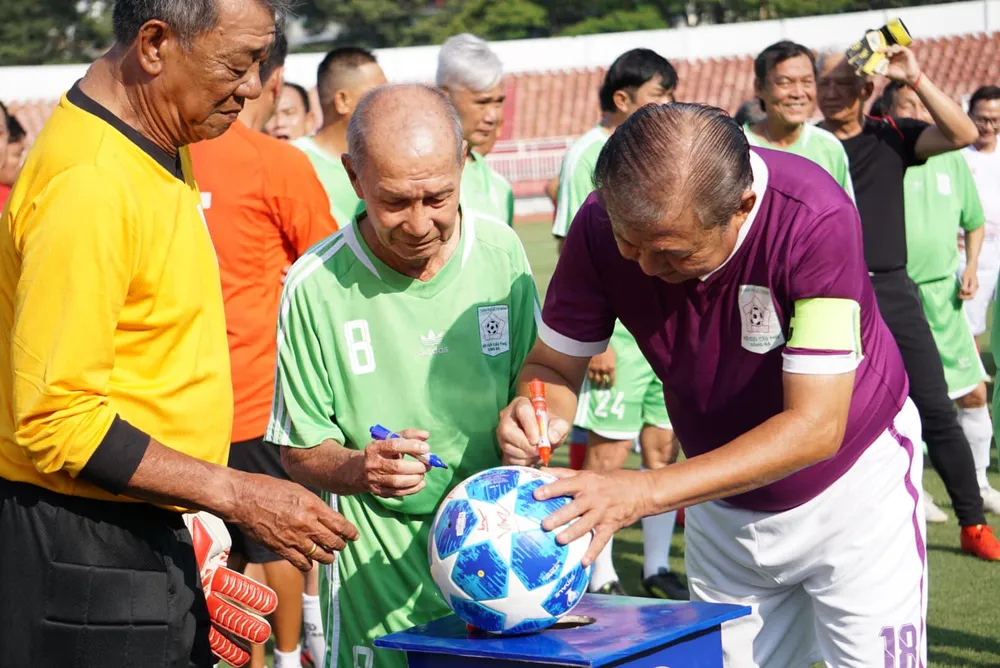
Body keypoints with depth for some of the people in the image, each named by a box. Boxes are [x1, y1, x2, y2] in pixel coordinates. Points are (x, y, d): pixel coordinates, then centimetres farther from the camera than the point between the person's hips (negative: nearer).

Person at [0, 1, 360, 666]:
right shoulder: (86, 185, -21)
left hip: (154, 534, 9)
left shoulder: (166, 151, 9)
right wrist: (233, 494, -21)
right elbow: (57, 421, -23)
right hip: (87, 559, -9)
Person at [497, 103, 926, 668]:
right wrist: (536, 412, -35)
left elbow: (815, 427, -34)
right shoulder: (602, 225, -22)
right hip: (723, 502, 3)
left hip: (853, 482, -3)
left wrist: (647, 491, -43)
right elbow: (554, 365, -9)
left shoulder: (814, 218, -33)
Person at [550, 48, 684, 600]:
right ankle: (602, 580, 6)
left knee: (663, 445, 10)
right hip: (616, 332, -6)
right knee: (607, 452, -2)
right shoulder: (589, 155, -8)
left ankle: (658, 567, 21)